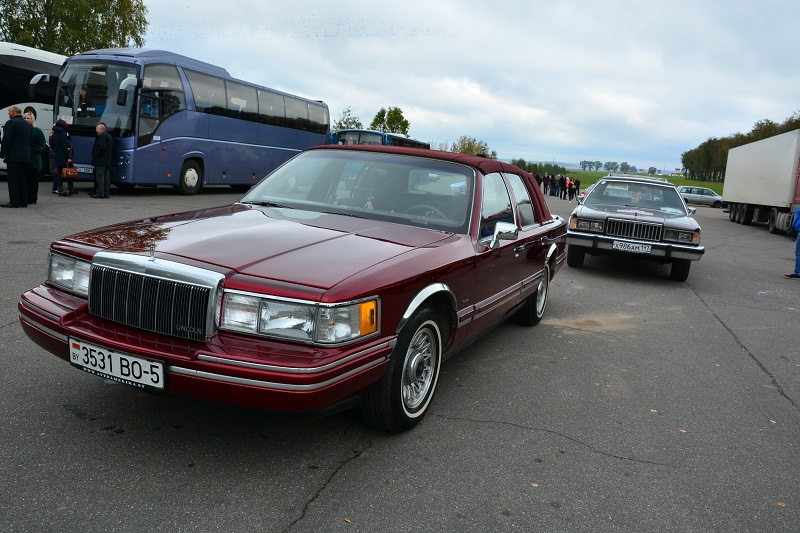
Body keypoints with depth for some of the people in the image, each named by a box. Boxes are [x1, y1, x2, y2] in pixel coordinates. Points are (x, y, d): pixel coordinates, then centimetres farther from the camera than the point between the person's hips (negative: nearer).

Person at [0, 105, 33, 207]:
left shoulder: (11, 123, -9)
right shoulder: (27, 125, 16)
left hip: (14, 156, -8)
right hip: (25, 156, 8)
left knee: (13, 180, -6)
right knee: (21, 179, 11)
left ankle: (14, 202, -6)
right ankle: (23, 201, 12)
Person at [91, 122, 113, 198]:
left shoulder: (102, 136, -12)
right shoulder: (108, 136, 19)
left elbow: (101, 147, -21)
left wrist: (94, 156, -13)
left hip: (101, 161, -10)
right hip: (107, 161, 10)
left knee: (99, 176, -9)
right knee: (106, 177, 9)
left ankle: (100, 193, -12)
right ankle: (105, 193, 12)